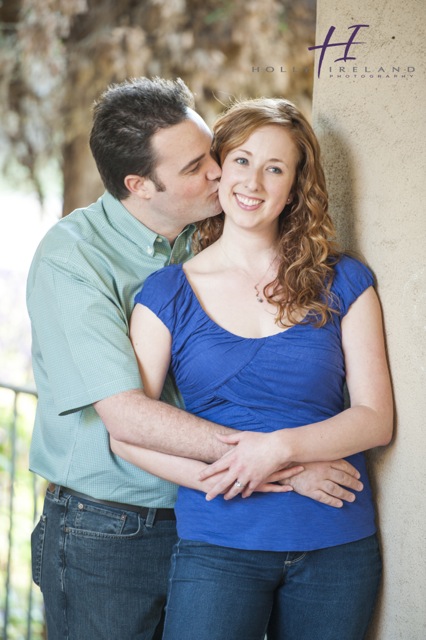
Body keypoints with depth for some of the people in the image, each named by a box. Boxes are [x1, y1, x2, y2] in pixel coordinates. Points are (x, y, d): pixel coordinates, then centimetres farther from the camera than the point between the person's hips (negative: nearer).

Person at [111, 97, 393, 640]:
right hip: (218, 548, -1)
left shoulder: (343, 283, 5)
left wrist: (283, 447, -17)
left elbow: (376, 417, 0)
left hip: (337, 548, 1)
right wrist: (221, 475, -17)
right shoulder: (168, 294, 4)